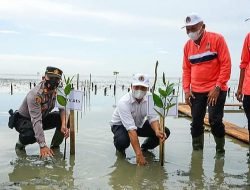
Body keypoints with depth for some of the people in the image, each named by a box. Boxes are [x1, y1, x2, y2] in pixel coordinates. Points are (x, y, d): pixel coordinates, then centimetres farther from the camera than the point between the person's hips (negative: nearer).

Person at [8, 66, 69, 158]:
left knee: (65, 119, -16)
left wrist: (64, 125, -37)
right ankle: (20, 143, -2)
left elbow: (63, 108, -14)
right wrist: (43, 146, -47)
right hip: (23, 120, -6)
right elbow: (36, 121, -40)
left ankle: (55, 146, 1)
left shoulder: (58, 91, -13)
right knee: (31, 135, -39)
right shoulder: (35, 95, -34)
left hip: (42, 117, 6)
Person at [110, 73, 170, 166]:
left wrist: (157, 131, -42)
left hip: (140, 124, 5)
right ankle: (120, 148, 1)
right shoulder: (124, 102, -34)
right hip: (121, 125, -5)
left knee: (165, 132, -13)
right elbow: (131, 129, -40)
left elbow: (153, 118, -17)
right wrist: (138, 154, -44)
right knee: (123, 141, -38)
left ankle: (145, 147, 14)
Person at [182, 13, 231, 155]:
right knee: (196, 122, 6)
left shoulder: (217, 39, -7)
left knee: (215, 121, -6)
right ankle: (197, 150, 20)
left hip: (215, 90, -4)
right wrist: (186, 89, 1)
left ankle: (220, 150, 16)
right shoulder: (188, 45, 7)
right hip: (196, 92, 5)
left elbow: (226, 64, -11)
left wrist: (217, 87, -15)